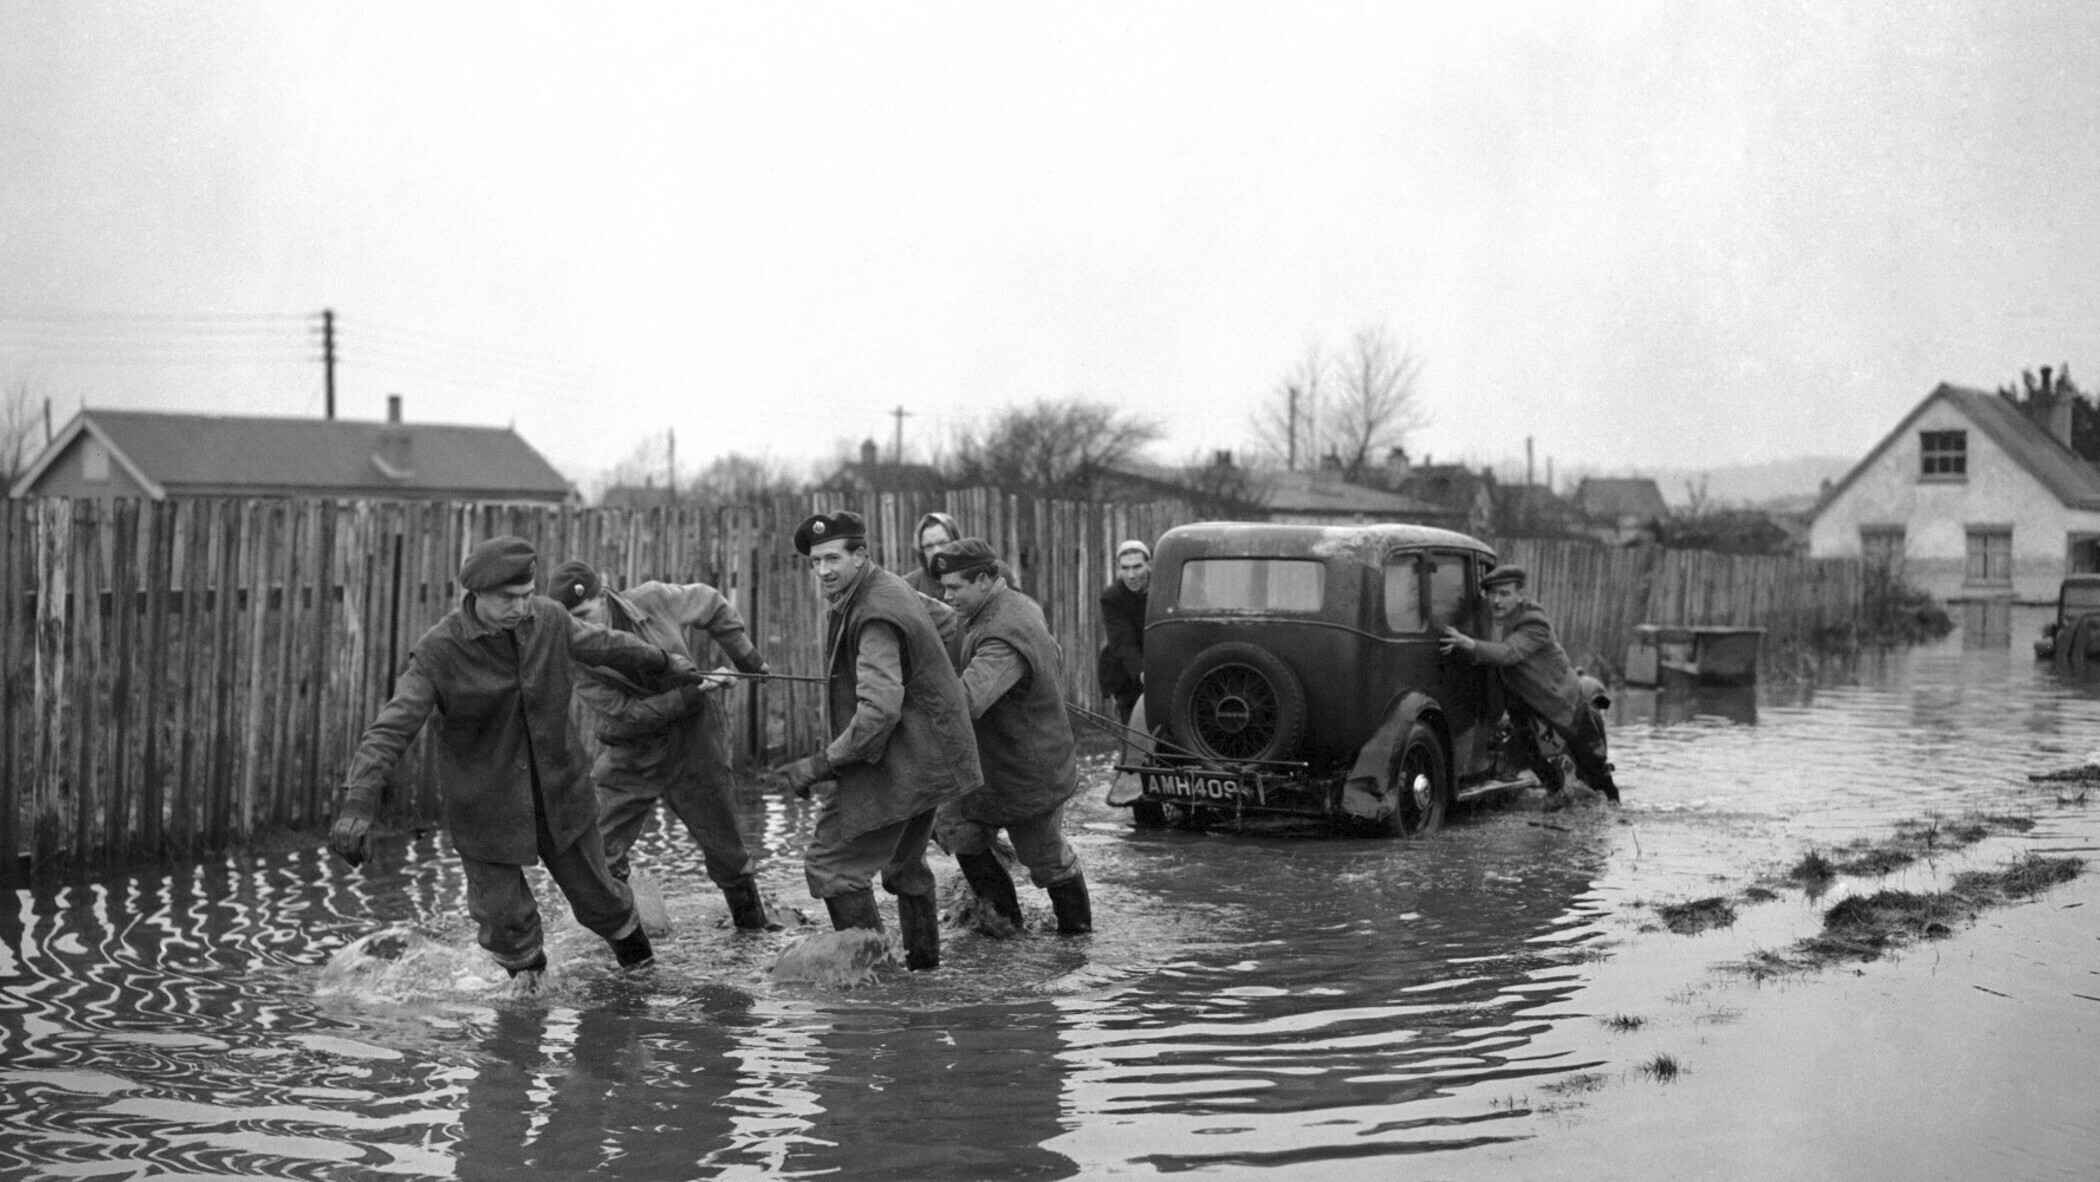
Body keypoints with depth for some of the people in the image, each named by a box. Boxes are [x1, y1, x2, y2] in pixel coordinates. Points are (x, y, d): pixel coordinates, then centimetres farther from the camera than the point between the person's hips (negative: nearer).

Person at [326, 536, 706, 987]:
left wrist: (665, 663, 26)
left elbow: (605, 645, 10)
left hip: (559, 794, 3)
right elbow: (389, 730, -26)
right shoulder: (437, 653, -22)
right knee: (504, 923, 6)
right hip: (485, 810, -3)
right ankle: (525, 977, 39)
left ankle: (631, 943, 51)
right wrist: (357, 802, -38)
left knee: (594, 894, 18)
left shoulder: (549, 619, -9)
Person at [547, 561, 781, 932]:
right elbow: (629, 714, -23)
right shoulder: (579, 662, -19)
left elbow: (712, 605, 4)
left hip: (694, 745, 1)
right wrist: (692, 693, -31)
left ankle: (751, 918, 34)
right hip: (631, 758, -1)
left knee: (723, 840, 14)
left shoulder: (652, 600, -16)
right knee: (603, 851, -9)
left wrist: (745, 656, 2)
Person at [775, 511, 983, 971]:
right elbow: (945, 616, 25)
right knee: (904, 861, 27)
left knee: (831, 864, -9)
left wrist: (821, 765, -30)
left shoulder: (876, 618, -25)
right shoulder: (886, 590, 8)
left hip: (898, 764, -11)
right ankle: (923, 957, 41)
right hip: (928, 759, 11)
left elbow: (880, 710, -34)